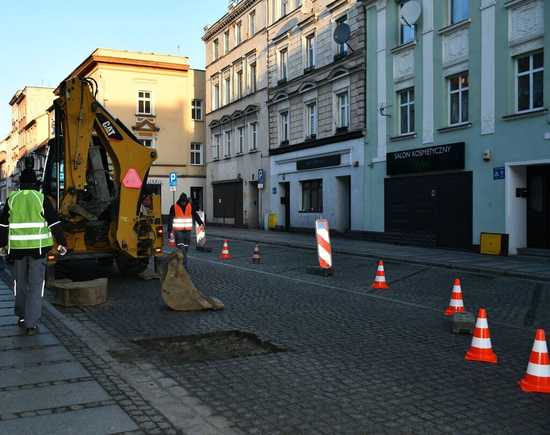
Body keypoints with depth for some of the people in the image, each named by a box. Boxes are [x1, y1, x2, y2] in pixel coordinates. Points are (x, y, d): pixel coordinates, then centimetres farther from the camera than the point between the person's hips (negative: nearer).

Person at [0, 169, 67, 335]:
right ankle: (31, 323, -4)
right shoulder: (41, 199, -4)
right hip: (38, 247, -2)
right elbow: (54, 223, -5)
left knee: (20, 282, 18)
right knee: (36, 284, 0)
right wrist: (61, 243, 2)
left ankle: (21, 317, 28)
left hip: (17, 247, 3)